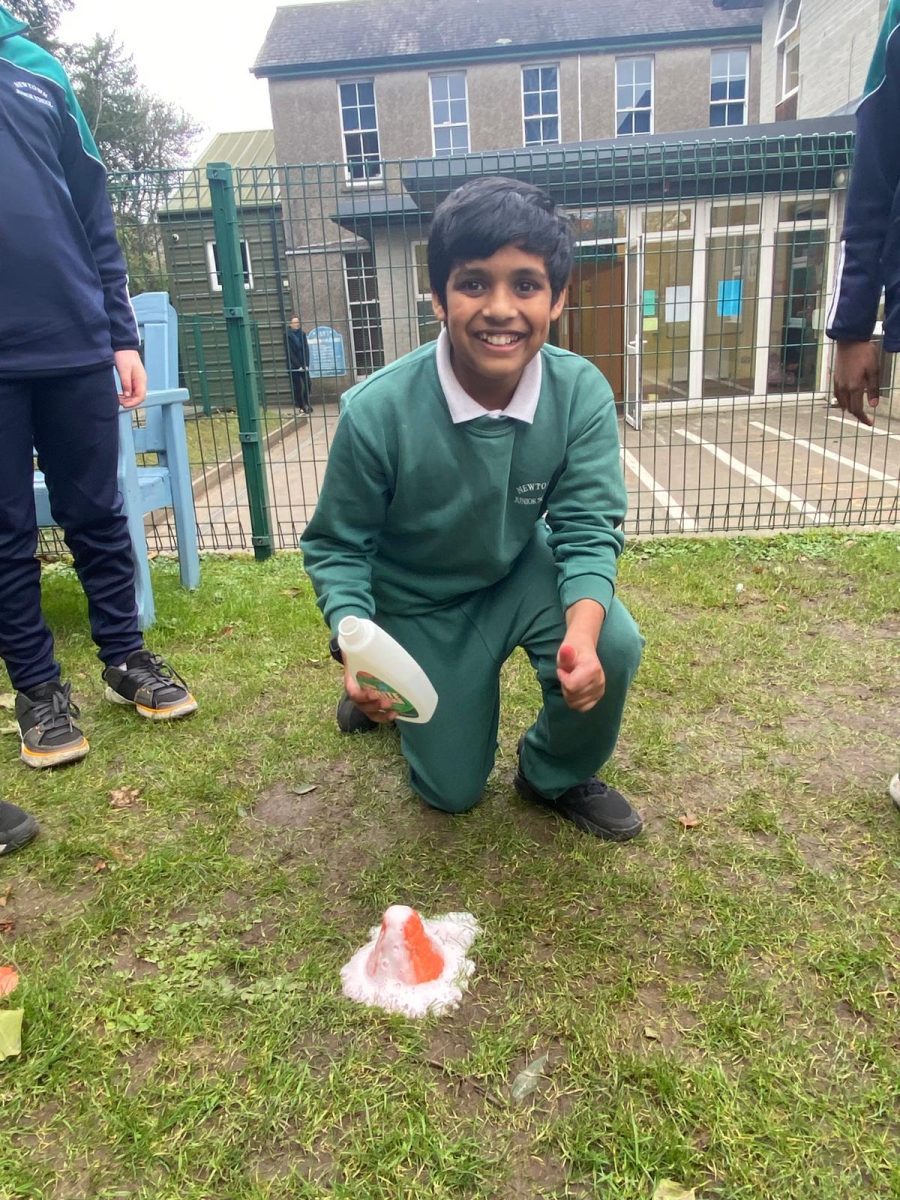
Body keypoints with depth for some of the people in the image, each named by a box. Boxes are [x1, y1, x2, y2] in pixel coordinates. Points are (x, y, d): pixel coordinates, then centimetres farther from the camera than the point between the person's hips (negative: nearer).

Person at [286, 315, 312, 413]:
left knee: (307, 383, -5)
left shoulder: (302, 334, 7)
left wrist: (306, 364, -8)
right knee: (297, 386, -2)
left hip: (304, 364, 3)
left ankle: (306, 403, 14)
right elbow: (290, 352, -8)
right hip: (293, 366, -3)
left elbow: (306, 350, 3)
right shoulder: (288, 335, -5)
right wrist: (298, 366, -11)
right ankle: (301, 406, 7)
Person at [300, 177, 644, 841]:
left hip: (522, 572, 2)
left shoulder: (582, 393, -24)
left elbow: (588, 528, -21)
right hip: (418, 601, -1)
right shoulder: (377, 411, -30)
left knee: (612, 647, -29)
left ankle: (557, 774, 4)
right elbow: (336, 545, -18)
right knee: (454, 792, 9)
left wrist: (582, 631, -41)